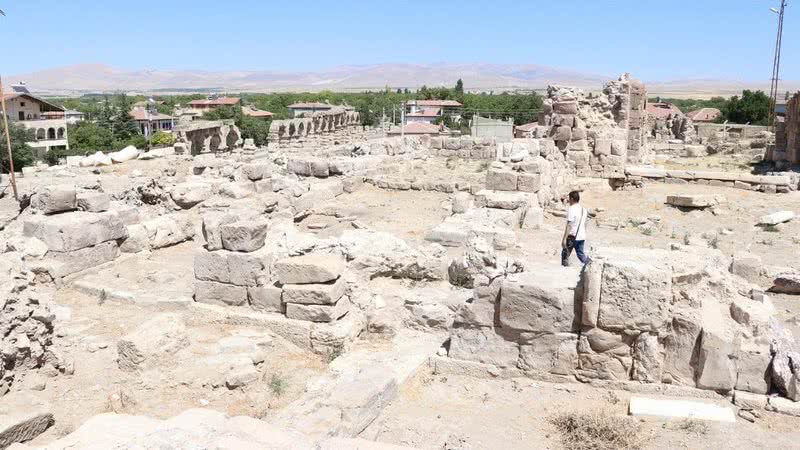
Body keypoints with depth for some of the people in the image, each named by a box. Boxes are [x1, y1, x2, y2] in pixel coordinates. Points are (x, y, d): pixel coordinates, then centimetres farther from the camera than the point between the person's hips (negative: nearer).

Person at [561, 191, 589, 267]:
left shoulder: (571, 209, -13)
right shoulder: (584, 210, 11)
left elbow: (569, 225, -17)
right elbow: (585, 225, 17)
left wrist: (564, 239, -16)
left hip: (572, 236, -7)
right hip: (582, 237, 7)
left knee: (565, 254, 4)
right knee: (580, 254, 15)